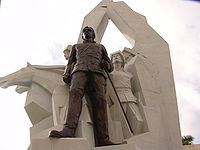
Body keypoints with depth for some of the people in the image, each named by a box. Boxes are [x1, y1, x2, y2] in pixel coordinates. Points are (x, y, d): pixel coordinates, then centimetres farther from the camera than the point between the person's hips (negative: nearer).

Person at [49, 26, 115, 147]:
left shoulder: (101, 47, 38)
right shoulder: (76, 47, 40)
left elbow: (110, 67, 27)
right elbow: (70, 63, 28)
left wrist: (106, 65, 1)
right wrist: (66, 75, 6)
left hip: (97, 71, 0)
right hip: (79, 70, 0)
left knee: (99, 100, -26)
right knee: (75, 92, -33)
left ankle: (103, 140, -40)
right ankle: (69, 129, -54)